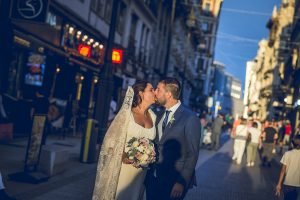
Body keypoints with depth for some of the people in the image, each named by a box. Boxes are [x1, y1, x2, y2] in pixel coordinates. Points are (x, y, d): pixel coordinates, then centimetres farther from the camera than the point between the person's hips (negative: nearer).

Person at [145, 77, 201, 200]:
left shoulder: (190, 118, -12)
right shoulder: (160, 116, 10)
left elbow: (192, 154, -13)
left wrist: (182, 182, -16)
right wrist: (149, 173, 9)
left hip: (173, 181, -6)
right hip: (153, 178, 6)